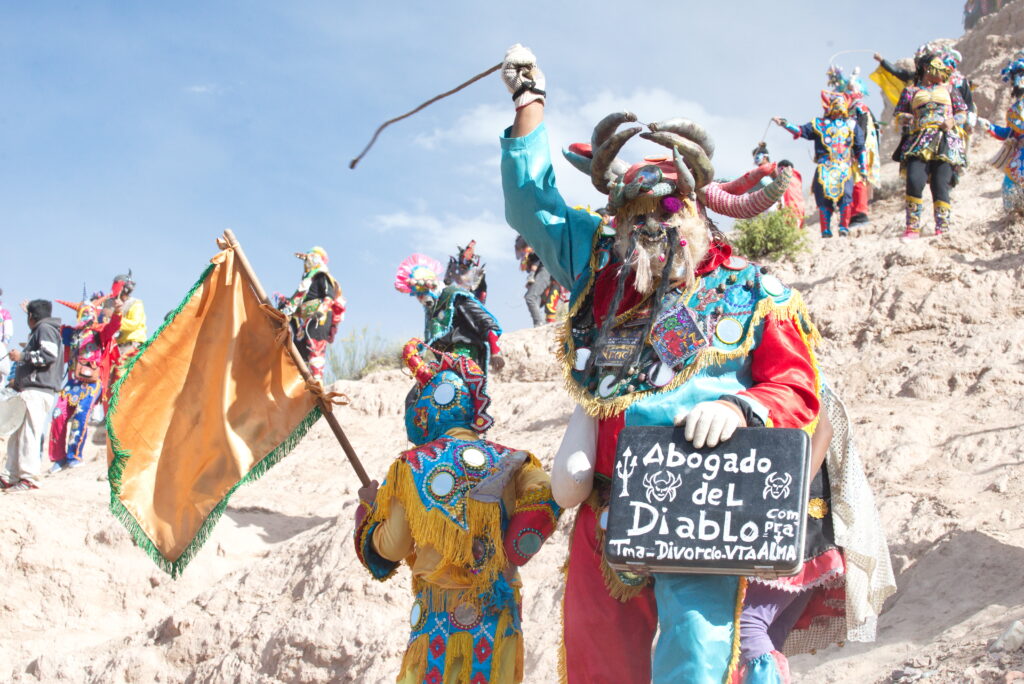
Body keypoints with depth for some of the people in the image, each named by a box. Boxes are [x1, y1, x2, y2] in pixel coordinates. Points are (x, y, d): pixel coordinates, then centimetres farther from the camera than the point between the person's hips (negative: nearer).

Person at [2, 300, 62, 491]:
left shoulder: (44, 329, -4)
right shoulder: (38, 332, 28)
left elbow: (49, 354, -20)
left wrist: (22, 356, -12)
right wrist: (18, 381, 29)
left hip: (37, 392, -11)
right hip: (30, 390, 11)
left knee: (28, 434, -13)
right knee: (17, 434, 9)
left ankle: (29, 478, -16)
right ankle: (10, 477, 10)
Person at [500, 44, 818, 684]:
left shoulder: (751, 292, 8)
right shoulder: (600, 268, 20)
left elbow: (796, 390, 2)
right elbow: (534, 202, 28)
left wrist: (738, 408, -19)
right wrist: (530, 100, 31)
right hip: (605, 509, 5)